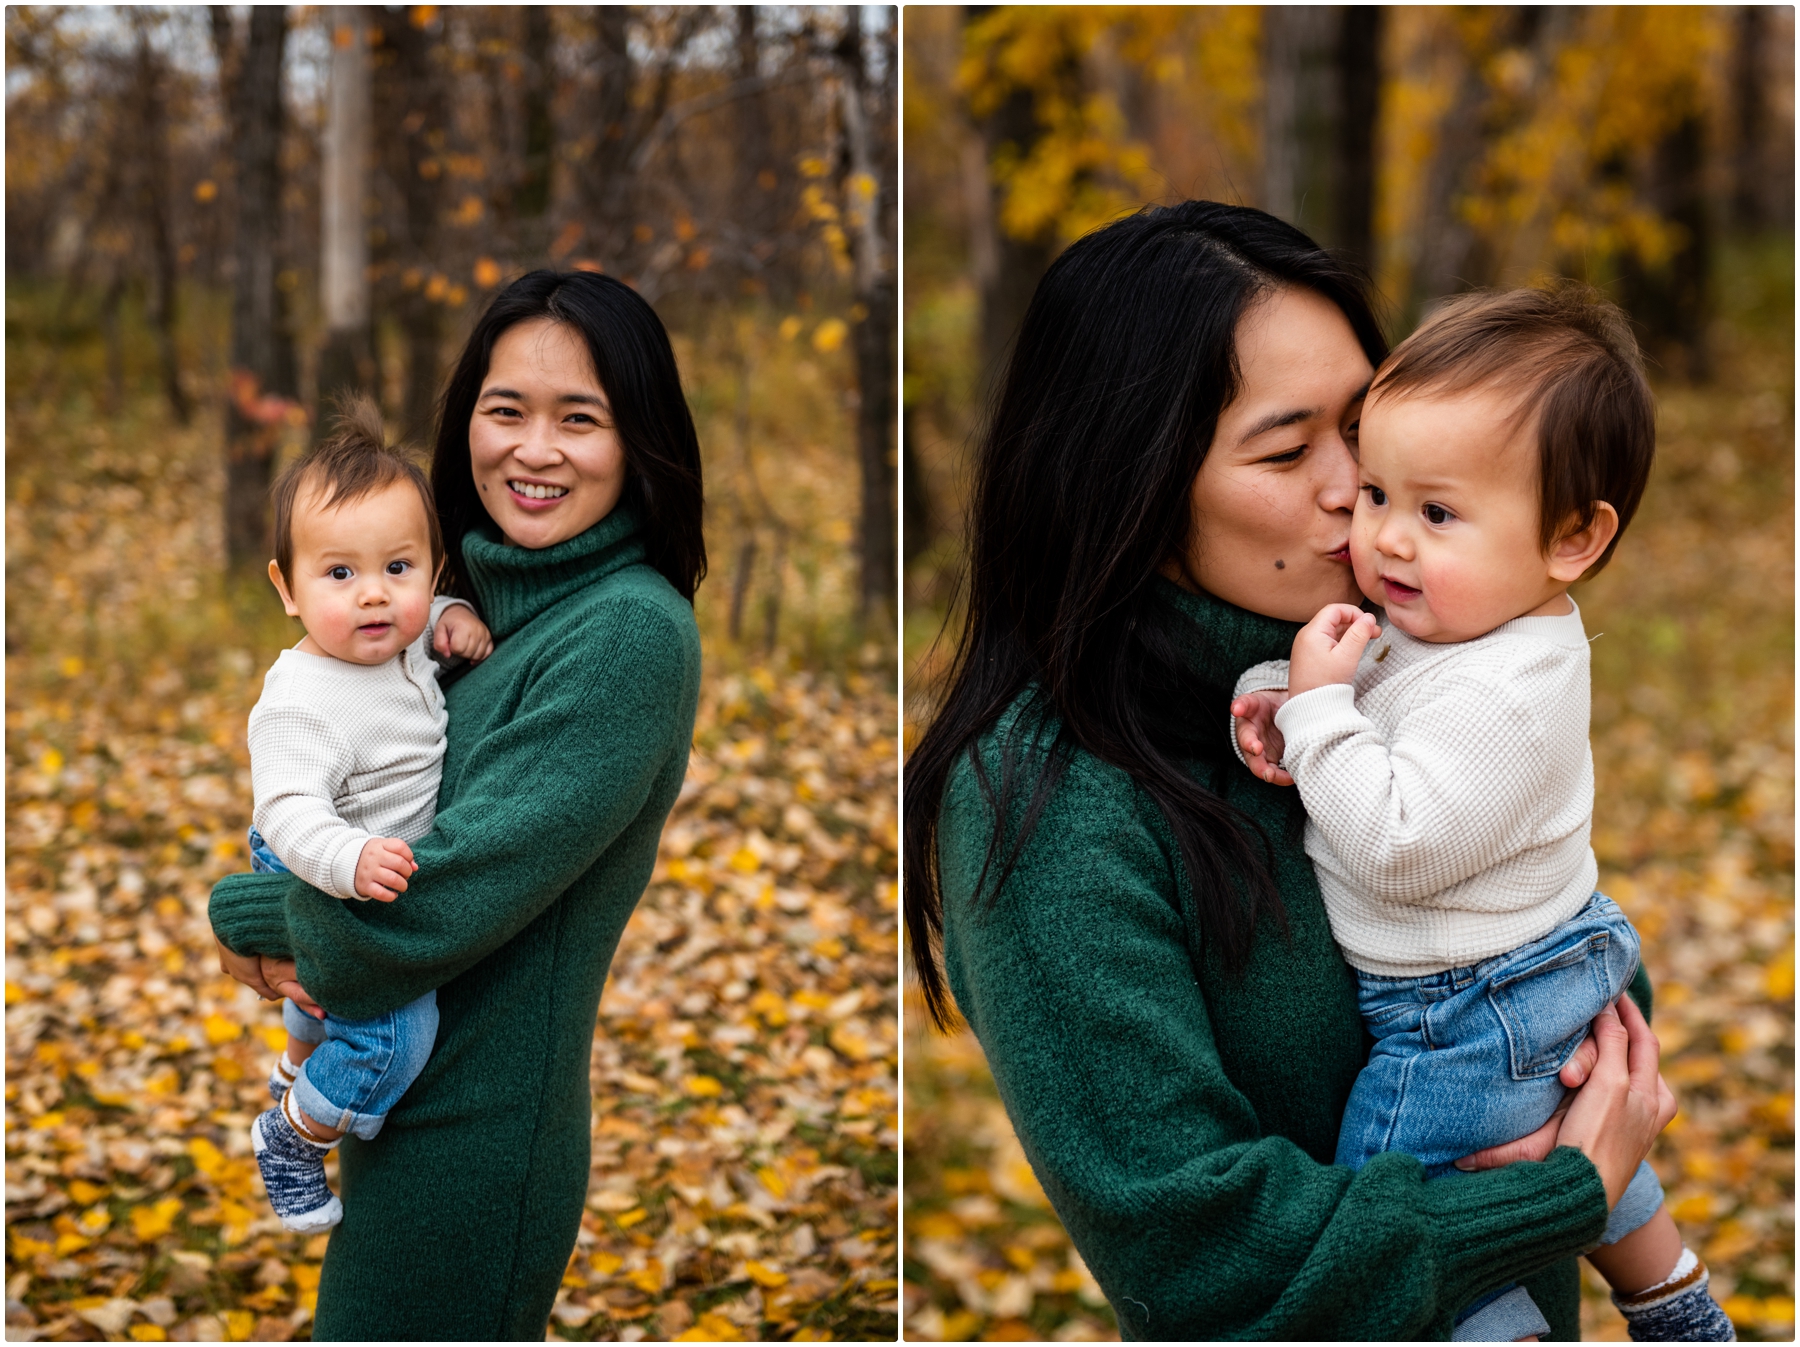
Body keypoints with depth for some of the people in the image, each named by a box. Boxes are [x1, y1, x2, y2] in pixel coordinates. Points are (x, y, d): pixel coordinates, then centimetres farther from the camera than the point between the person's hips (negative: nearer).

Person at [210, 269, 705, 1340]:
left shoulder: (631, 634, -20)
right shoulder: (489, 606, 8)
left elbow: (441, 903, -24)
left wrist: (245, 913, -7)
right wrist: (278, 926, -10)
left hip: (471, 1147, -8)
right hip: (399, 1113, 8)